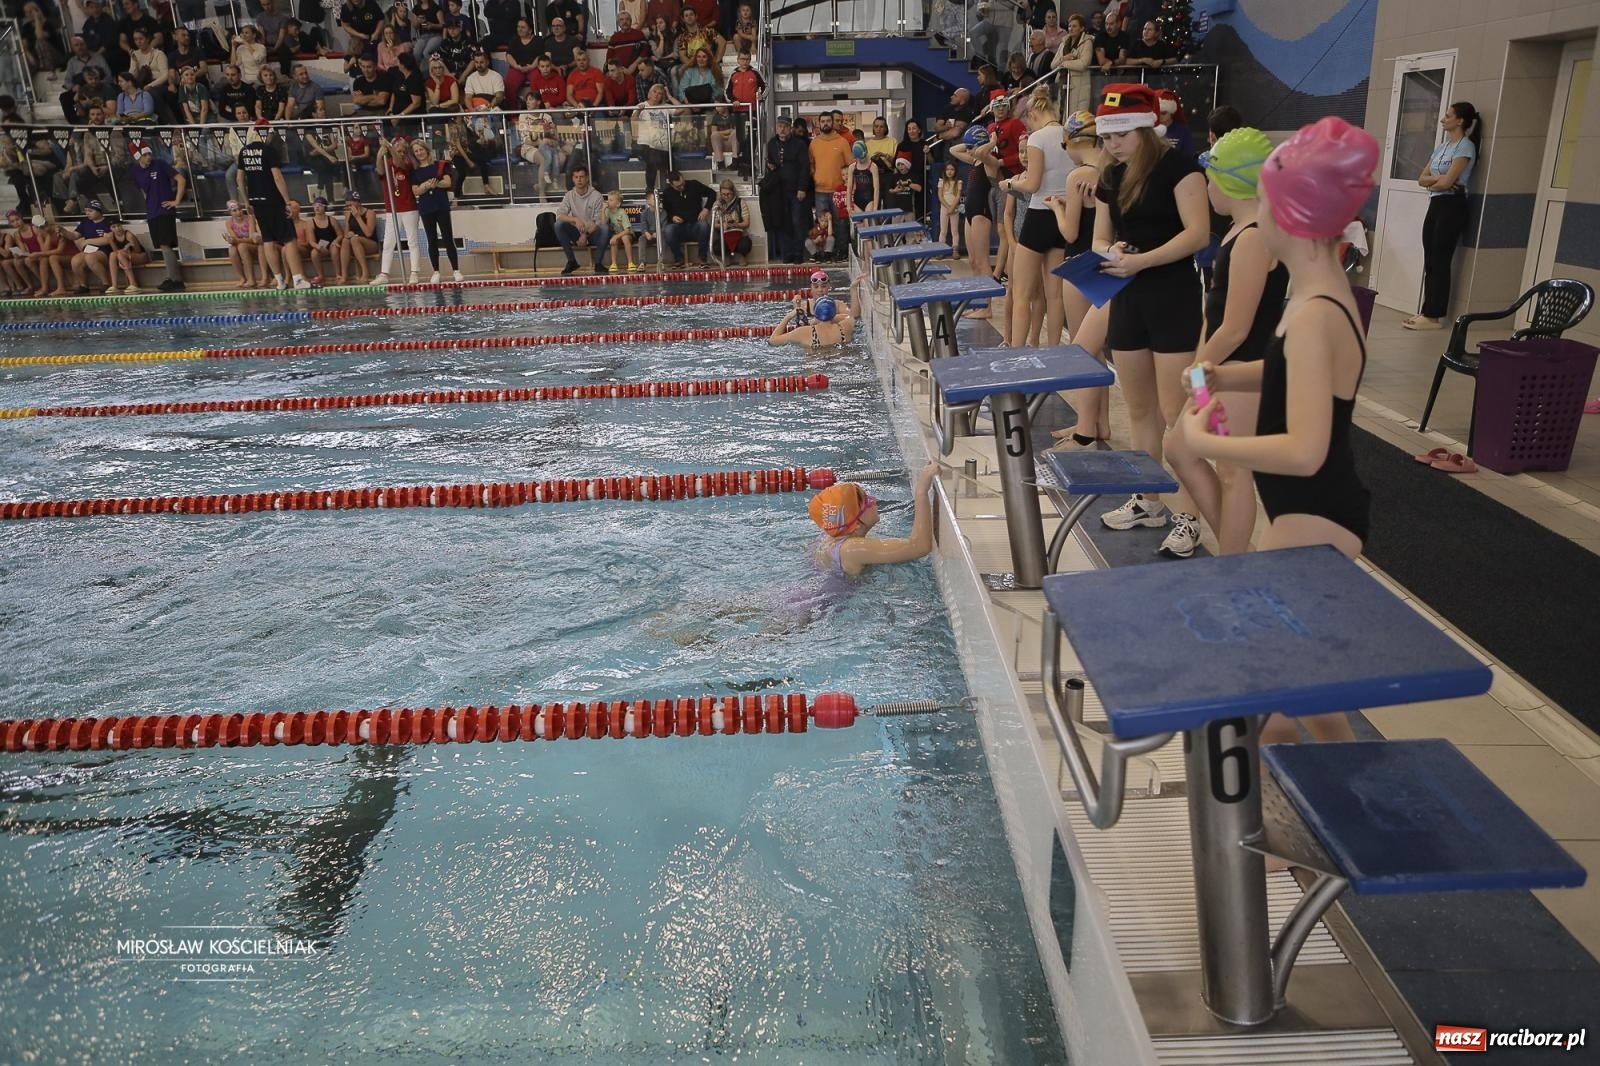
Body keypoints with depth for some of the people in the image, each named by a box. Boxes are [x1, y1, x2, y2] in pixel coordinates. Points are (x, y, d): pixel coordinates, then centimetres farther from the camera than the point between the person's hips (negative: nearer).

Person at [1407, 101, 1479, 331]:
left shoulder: (1465, 146, -9)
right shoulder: (1441, 146, 16)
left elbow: (1447, 182, -18)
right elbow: (1422, 179, 10)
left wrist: (1432, 183, 1)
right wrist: (1438, 178, -8)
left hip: (1452, 206, -8)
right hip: (1435, 204, 8)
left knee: (1440, 261, -8)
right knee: (1430, 261, 6)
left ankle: (1434, 316, -6)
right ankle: (1427, 312, 9)